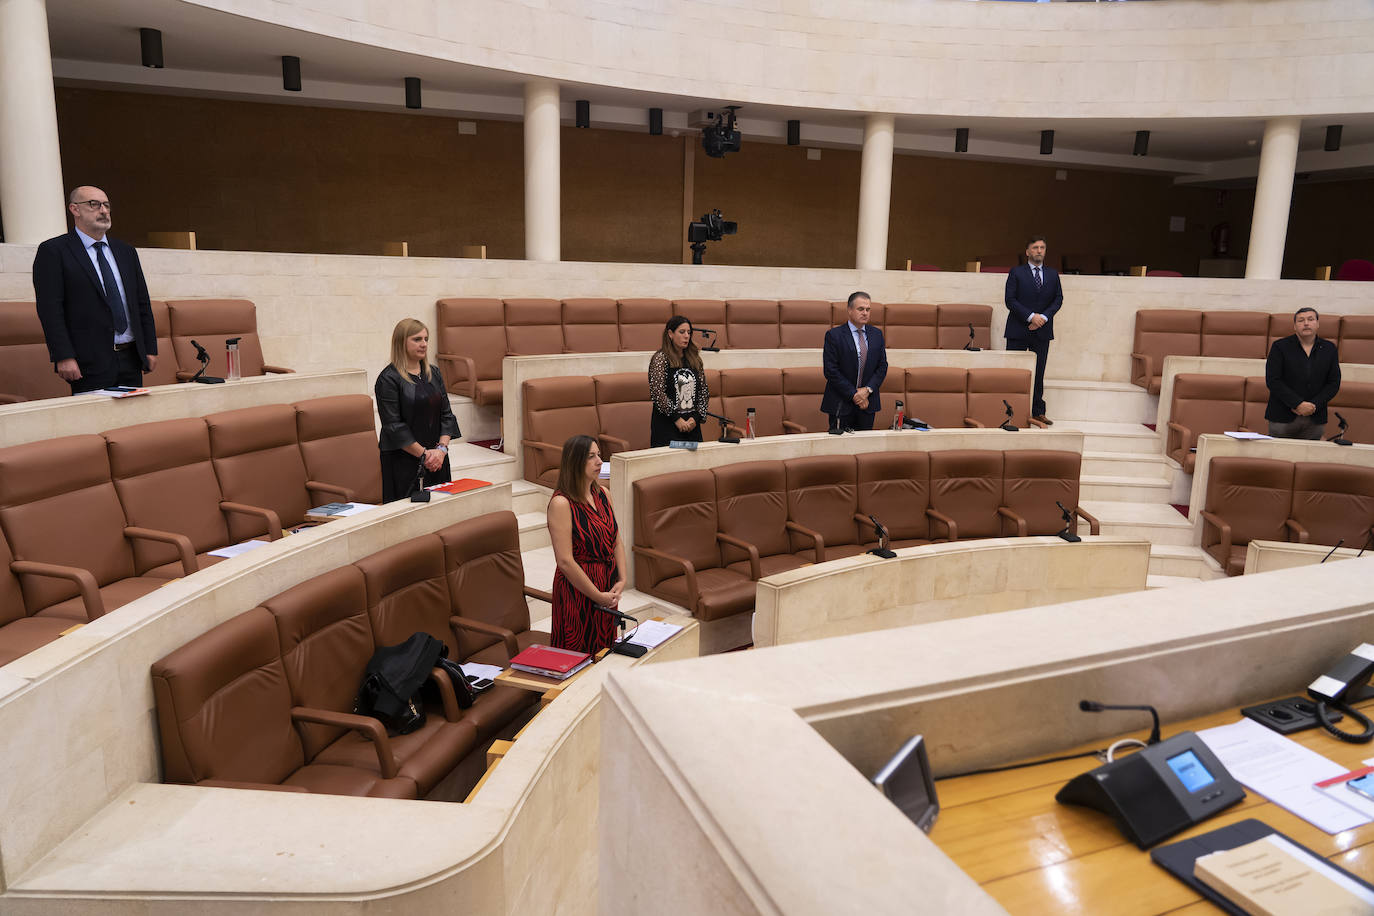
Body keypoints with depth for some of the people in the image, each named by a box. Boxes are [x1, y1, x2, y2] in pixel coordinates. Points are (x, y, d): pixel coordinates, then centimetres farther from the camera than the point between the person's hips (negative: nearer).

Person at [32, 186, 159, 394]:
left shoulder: (126, 251, 17)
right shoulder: (53, 251, 0)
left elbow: (143, 303, 17)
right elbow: (50, 309, -7)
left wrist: (150, 349, 10)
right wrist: (64, 357, -16)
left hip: (131, 359, 5)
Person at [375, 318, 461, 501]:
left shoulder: (433, 373, 11)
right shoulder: (388, 379, -8)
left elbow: (446, 414, 8)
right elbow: (393, 426, -12)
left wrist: (442, 448, -6)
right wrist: (423, 454, -13)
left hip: (437, 459, 6)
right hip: (404, 463, -6)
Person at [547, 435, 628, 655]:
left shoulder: (602, 494, 6)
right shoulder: (561, 503, -17)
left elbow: (616, 542, 10)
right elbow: (565, 562, -20)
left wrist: (622, 580, -3)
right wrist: (598, 595, -15)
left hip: (608, 587, 7)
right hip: (578, 589, -7)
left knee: (605, 651, 16)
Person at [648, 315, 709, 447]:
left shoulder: (695, 359, 11)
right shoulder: (661, 358, -6)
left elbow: (704, 391, 10)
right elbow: (657, 393, -13)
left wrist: (696, 417, -3)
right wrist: (677, 418, -13)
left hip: (692, 426, 5)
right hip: (666, 426, -5)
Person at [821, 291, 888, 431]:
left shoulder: (876, 334, 9)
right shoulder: (834, 335, -6)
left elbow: (882, 366, 8)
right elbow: (830, 370, -11)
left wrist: (868, 390, -8)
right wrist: (854, 394, -13)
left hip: (868, 403, 4)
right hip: (841, 404, -4)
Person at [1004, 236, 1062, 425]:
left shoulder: (1053, 274, 12)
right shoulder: (1016, 272, 1)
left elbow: (1058, 299, 7)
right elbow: (1010, 300, -6)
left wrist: (1044, 317, -9)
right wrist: (1031, 316, -15)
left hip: (1042, 331, 3)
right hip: (1018, 331, -3)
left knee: (1038, 373, 5)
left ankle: (1038, 411, 10)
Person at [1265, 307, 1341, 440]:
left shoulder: (1329, 349, 9)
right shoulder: (1280, 346, -1)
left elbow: (1334, 383, 7)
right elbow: (1272, 381, -8)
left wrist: (1314, 405, -8)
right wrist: (1298, 404, -15)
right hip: (1282, 418, -2)